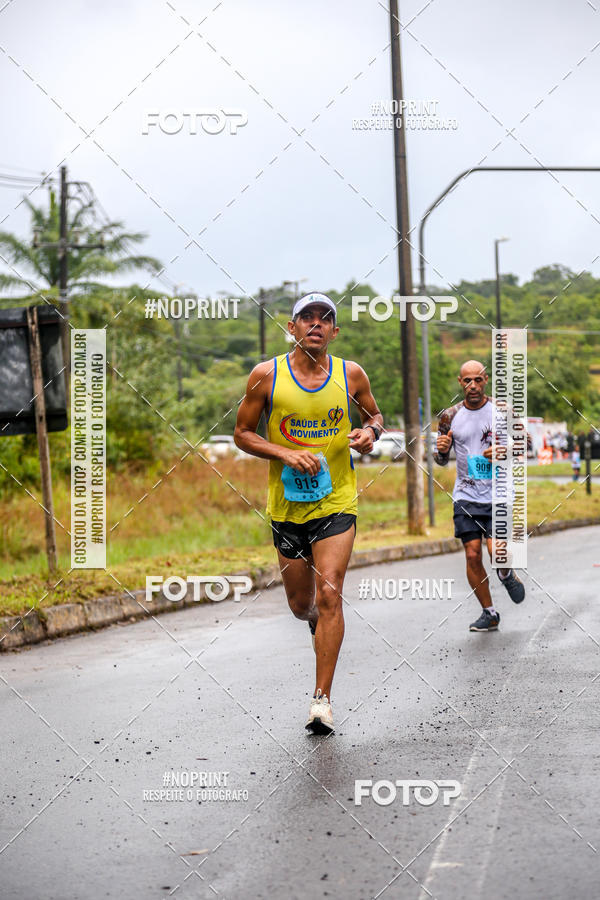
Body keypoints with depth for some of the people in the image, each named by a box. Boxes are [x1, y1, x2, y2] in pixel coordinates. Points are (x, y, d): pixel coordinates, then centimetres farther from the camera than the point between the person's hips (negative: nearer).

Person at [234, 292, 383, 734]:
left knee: (329, 597, -12)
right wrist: (285, 454, -14)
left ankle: (323, 698, -7)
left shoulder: (351, 374, 0)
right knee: (300, 604, 10)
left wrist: (371, 430, -6)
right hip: (287, 503, 1)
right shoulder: (266, 375, -4)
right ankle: (317, 624, 48)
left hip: (336, 502, -1)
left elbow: (374, 414, 18)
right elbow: (242, 433, 2)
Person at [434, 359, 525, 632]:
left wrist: (503, 452, -16)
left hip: (498, 494, -2)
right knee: (472, 555, -4)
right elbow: (442, 460, 9)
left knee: (498, 552, -15)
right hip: (466, 495, 2)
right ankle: (489, 614, 12)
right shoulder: (450, 416, 2)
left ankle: (507, 576, 22)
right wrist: (441, 449, -14)